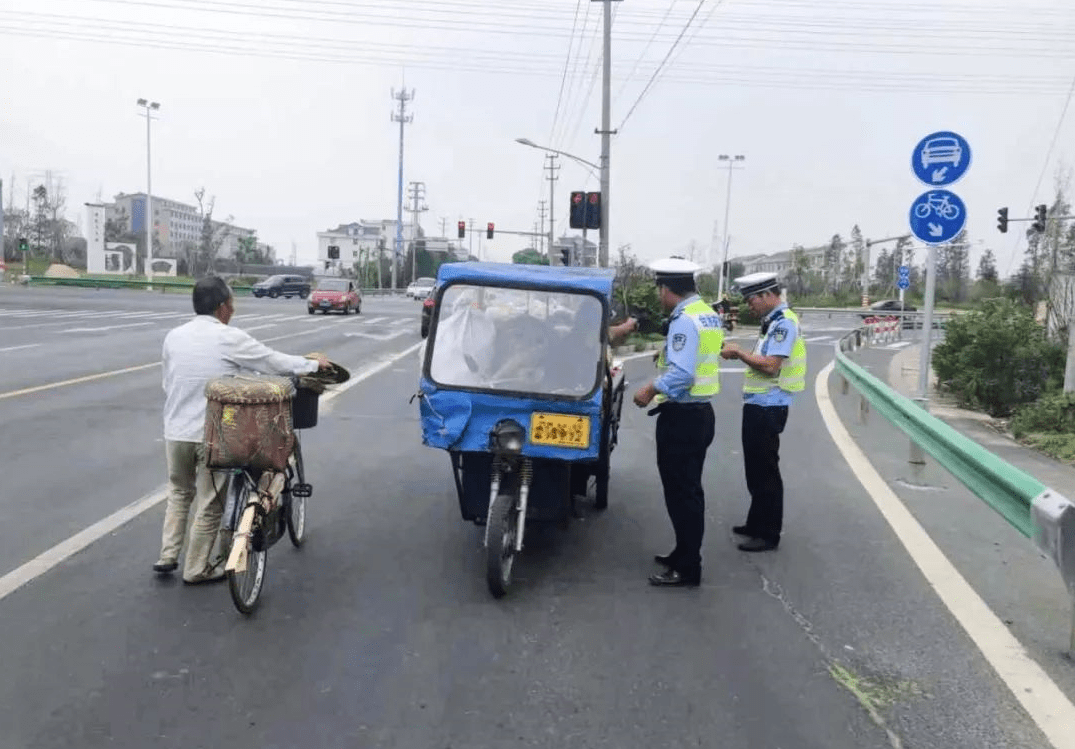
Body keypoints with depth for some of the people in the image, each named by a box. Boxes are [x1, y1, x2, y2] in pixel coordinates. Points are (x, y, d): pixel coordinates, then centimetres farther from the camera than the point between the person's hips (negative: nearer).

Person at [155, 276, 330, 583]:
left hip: (176, 431, 5)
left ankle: (168, 556, 22)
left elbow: (168, 383, 10)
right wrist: (313, 364, 10)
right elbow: (276, 362, -6)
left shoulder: (174, 336, 2)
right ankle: (196, 569, 17)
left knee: (179, 493, 25)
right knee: (209, 503, 8)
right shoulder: (231, 339, -13)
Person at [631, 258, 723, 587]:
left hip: (682, 417, -10)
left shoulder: (684, 320, -19)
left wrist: (650, 390, -15)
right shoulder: (709, 313, 11)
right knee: (690, 489, 19)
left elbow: (680, 374, -26)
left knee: (680, 492, -3)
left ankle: (687, 569, 4)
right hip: (700, 412, 10)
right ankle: (685, 553, 31)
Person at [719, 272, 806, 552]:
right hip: (759, 405, 10)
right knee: (755, 469, 18)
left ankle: (769, 534, 6)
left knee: (766, 471, -3)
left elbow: (771, 365, -23)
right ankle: (757, 523, 29)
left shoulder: (784, 322, -16)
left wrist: (740, 352, -14)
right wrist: (741, 354, 4)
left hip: (768, 408, -10)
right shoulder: (773, 322, 15)